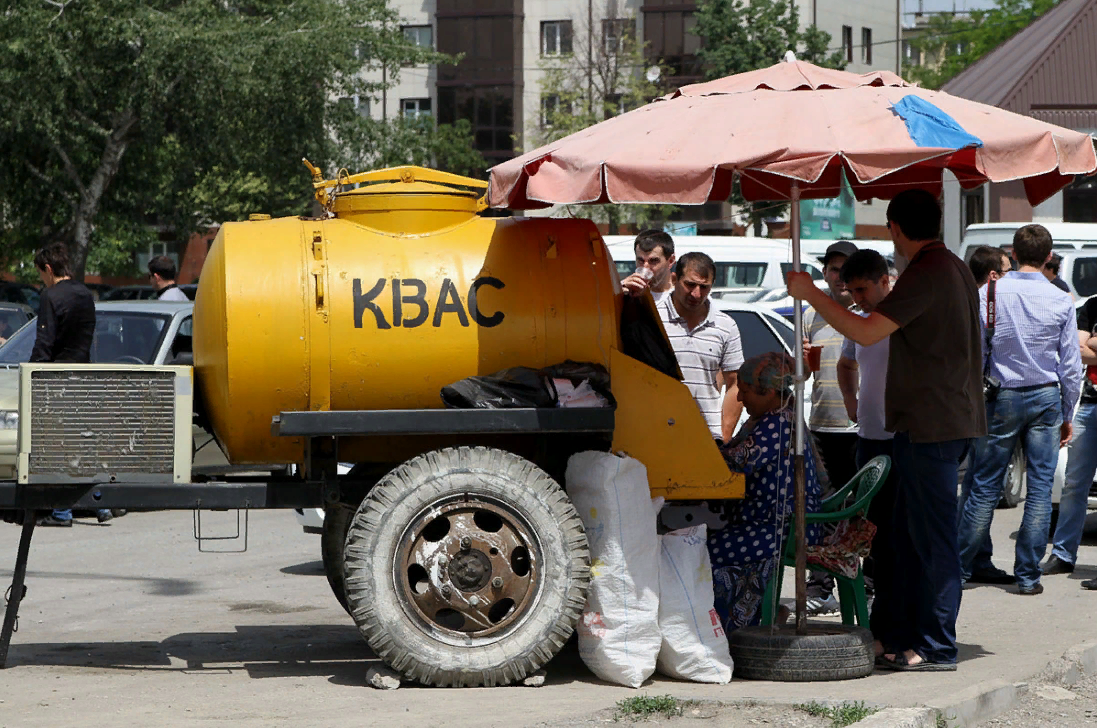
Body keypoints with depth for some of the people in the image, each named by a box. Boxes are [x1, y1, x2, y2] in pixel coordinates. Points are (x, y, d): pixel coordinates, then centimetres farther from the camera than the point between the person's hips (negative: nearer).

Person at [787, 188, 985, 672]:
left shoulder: (925, 274, -16)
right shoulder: (955, 268, 16)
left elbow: (867, 332, -23)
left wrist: (811, 294, -14)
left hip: (930, 427, -10)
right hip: (950, 421, 10)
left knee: (933, 538, -6)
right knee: (910, 532, 14)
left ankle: (938, 648, -3)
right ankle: (911, 636, 18)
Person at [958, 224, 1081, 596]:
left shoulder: (987, 294, -5)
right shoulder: (1061, 301, -2)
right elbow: (1071, 366, 2)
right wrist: (1067, 416, 12)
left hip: (1002, 398, 0)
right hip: (1046, 398, 0)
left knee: (985, 486, 6)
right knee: (1040, 488, 3)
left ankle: (960, 567, 10)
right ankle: (1028, 575, 4)